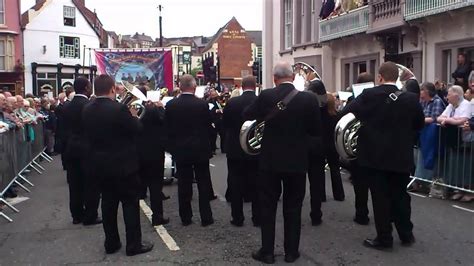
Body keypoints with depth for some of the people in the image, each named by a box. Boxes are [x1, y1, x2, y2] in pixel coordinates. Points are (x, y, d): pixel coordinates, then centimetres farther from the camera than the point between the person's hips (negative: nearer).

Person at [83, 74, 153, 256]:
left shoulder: (87, 110, 0)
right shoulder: (119, 109, -20)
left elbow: (89, 134, 12)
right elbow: (136, 129, -12)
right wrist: (133, 115, 7)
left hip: (99, 164, 6)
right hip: (123, 164, -6)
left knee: (108, 202, 15)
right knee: (130, 203, 4)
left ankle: (111, 243, 23)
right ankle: (134, 245, 10)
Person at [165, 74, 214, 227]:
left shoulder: (170, 105, -5)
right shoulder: (202, 105, -11)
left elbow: (167, 127, 1)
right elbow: (208, 125, -2)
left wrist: (172, 147, 13)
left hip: (180, 150, 2)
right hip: (200, 150, -2)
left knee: (184, 184, 9)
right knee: (203, 184, 7)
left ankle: (185, 217, 16)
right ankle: (206, 217, 11)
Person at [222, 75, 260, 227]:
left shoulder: (232, 103, -8)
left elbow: (224, 125, 1)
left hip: (235, 149, 0)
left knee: (236, 184, 9)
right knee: (256, 184, 9)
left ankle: (237, 218, 13)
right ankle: (258, 218, 15)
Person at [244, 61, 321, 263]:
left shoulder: (266, 96, -10)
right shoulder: (308, 99, -9)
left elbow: (247, 115, 4)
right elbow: (317, 131, -2)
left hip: (270, 160, -1)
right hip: (297, 161, 1)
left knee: (267, 206, 10)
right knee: (293, 208, 13)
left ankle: (267, 251, 16)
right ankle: (291, 251, 20)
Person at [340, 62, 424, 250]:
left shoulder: (369, 95, -11)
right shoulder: (411, 98, -4)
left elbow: (346, 114, -7)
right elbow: (420, 124, 7)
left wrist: (367, 121, 11)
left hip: (375, 155, -2)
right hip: (401, 156, 3)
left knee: (380, 197, 5)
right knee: (400, 195, 16)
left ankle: (384, 238, 11)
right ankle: (406, 234, 27)